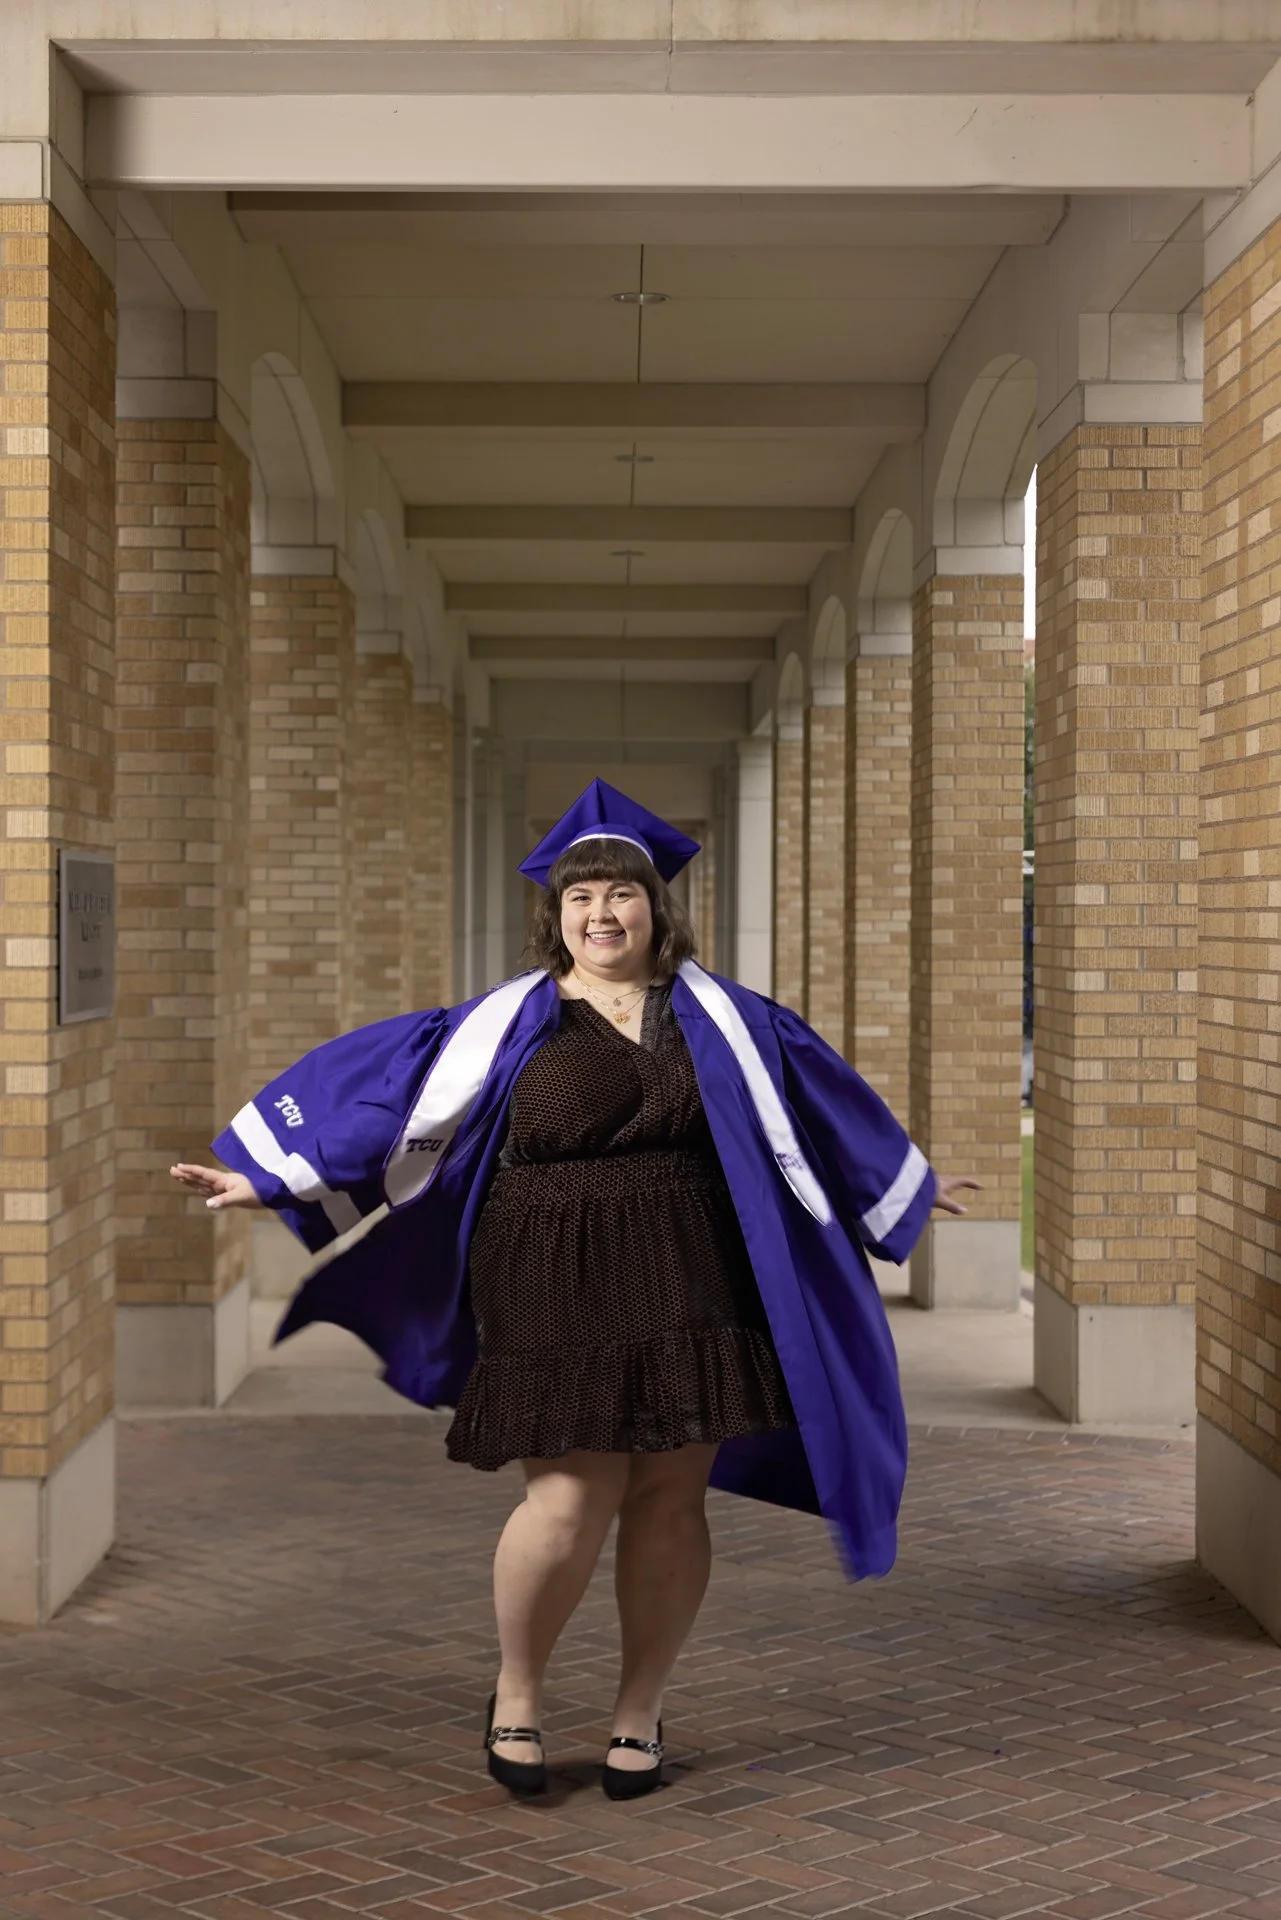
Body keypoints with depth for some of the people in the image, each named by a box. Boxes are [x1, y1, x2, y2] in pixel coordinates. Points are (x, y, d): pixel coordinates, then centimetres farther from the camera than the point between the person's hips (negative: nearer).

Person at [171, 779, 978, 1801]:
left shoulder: (715, 1016, 9)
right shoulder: (509, 1024, 2)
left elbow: (822, 1092, 22)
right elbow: (374, 1081, 3)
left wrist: (906, 1182, 32)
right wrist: (262, 1175, 0)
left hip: (687, 1294, 3)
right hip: (560, 1298, -2)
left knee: (669, 1501, 4)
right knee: (570, 1504, -9)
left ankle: (640, 1714, 22)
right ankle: (517, 1692, 17)